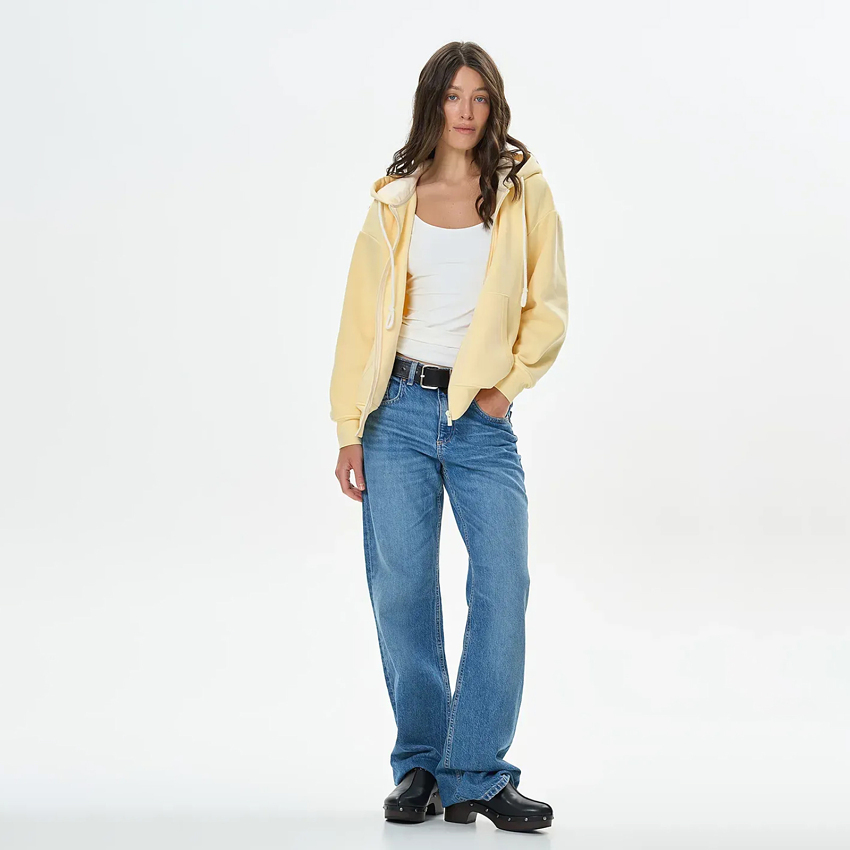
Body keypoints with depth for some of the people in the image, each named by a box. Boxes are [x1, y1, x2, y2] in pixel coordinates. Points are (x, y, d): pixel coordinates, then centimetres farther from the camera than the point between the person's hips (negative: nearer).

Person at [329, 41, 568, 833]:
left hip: (482, 418, 0)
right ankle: (419, 766, 14)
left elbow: (547, 307, 6)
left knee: (504, 588, -10)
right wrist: (349, 428, 3)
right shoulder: (394, 202, 7)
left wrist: (507, 384, -5)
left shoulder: (524, 192, 5)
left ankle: (475, 773, -2)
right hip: (400, 409, 1)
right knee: (401, 593, 1)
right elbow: (362, 316, 7)